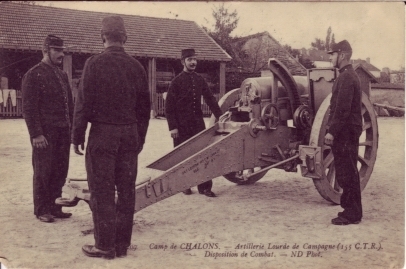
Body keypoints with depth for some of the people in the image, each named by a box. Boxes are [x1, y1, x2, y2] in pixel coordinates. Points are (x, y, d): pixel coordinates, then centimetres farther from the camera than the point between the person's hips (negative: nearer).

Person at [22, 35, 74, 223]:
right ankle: (41, 210, 15)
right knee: (43, 172, 2)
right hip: (45, 133, -6)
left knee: (60, 171, 9)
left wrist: (71, 128, 11)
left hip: (63, 132, 7)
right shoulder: (33, 75, -6)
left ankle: (55, 207, 21)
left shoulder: (62, 75, 16)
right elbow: (29, 108, -11)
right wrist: (36, 134, -17)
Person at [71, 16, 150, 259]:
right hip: (130, 134, 5)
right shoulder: (136, 66, 5)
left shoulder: (95, 63, -8)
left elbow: (84, 102, -10)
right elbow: (144, 107, 9)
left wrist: (77, 135, -2)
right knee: (126, 190, 10)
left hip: (102, 133, -4)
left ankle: (105, 245, 7)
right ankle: (122, 243, 18)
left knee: (102, 191, 2)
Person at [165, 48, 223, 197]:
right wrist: (172, 127, -12)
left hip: (198, 124, 4)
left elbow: (210, 99, 11)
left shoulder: (200, 80, 9)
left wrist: (220, 116, 2)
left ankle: (204, 186, 9)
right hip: (181, 126, -4)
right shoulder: (176, 81, -4)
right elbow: (169, 106, -6)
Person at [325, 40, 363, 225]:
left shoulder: (346, 77, -15)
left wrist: (332, 132, -19)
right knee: (347, 174, 14)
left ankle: (351, 215, 4)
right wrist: (332, 130, 17)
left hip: (345, 133, -10)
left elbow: (342, 109, -21)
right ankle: (351, 211, 22)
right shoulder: (347, 76, 18)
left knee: (347, 174, -4)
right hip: (346, 132, 10)